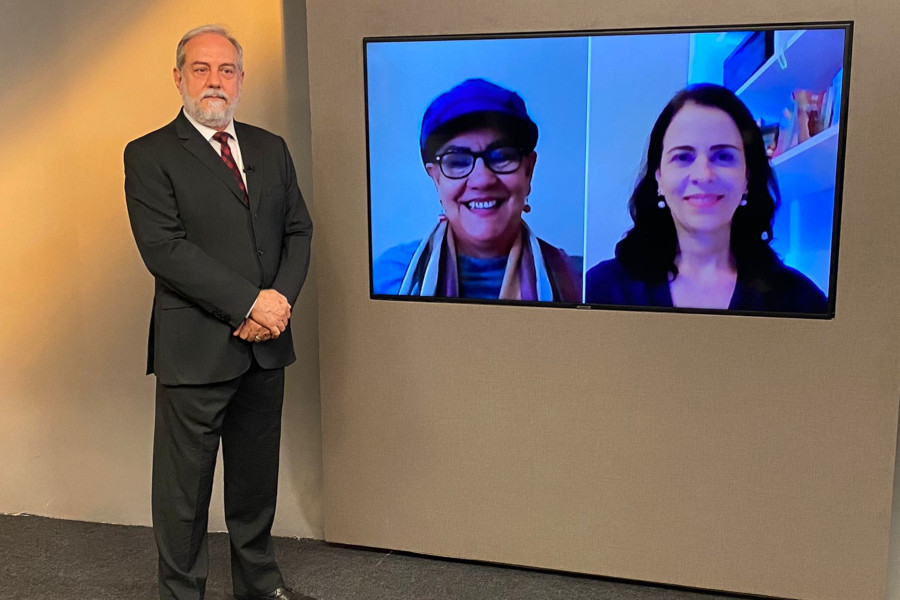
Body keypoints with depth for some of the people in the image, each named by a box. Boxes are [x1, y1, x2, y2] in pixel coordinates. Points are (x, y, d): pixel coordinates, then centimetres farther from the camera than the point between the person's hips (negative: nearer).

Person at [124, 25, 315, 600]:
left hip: (266, 342, 5)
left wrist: (282, 297, -9)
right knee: (184, 484, 7)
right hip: (195, 349, -5)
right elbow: (164, 248, -15)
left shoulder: (271, 148, 12)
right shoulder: (150, 155, -5)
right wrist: (250, 302, -18)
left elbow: (298, 229, 8)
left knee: (258, 473, 18)